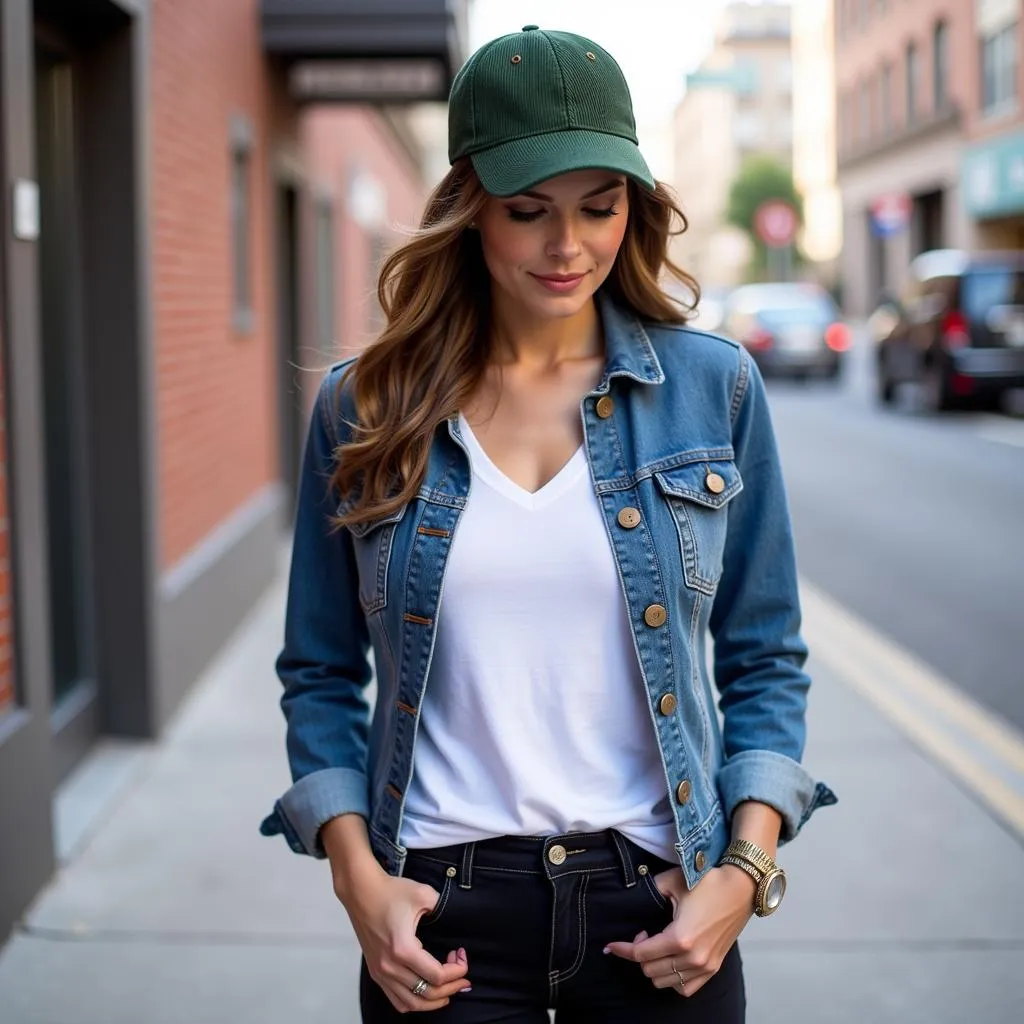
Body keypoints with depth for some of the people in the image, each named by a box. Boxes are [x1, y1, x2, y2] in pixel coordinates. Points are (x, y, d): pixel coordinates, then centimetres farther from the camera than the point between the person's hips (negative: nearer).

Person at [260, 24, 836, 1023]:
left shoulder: (713, 387, -1)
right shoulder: (364, 408, -1)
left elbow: (766, 663, 4)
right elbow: (320, 674, 5)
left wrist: (746, 872, -6)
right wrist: (358, 876, -6)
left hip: (656, 904, 1)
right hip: (441, 913, 0)